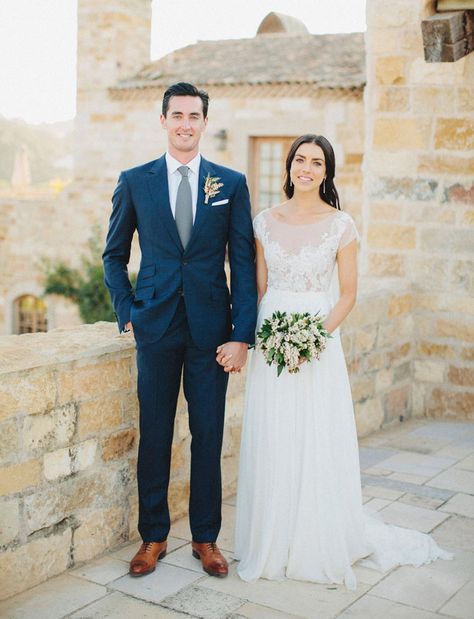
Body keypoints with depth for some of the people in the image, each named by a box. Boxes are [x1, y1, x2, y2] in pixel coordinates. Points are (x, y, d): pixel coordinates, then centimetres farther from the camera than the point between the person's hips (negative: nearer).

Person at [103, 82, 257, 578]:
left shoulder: (231, 183, 4)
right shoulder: (135, 181, 5)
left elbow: (243, 261, 1)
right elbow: (114, 254, 12)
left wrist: (242, 335, -6)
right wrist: (126, 312, 1)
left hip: (211, 327, 0)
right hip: (155, 327, 0)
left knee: (208, 435, 7)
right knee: (154, 434, 7)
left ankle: (205, 537, 22)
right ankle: (153, 536, 23)